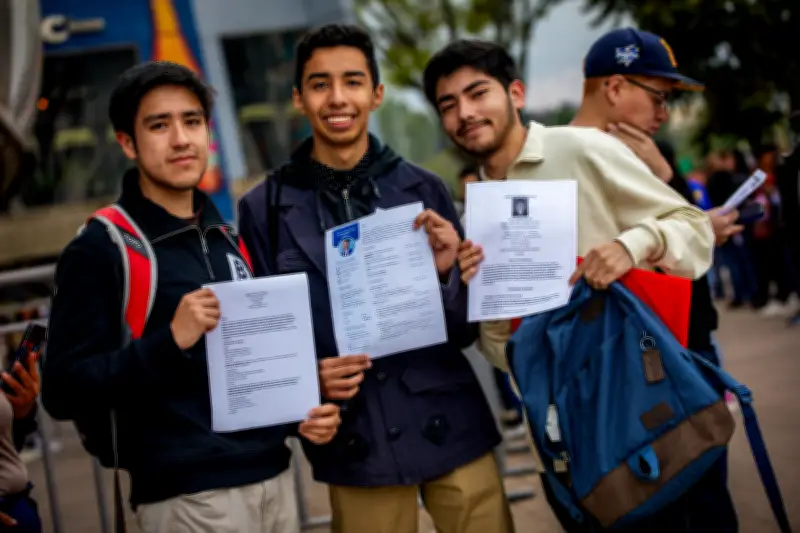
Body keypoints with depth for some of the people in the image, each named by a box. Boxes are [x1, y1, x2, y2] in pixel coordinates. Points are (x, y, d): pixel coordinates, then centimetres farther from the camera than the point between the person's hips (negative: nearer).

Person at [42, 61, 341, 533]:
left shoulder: (231, 240, 13)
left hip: (274, 477, 6)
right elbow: (64, 392, -14)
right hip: (187, 493, -6)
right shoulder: (99, 249, -8)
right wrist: (171, 340, -24)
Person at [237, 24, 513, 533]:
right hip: (356, 442, -1)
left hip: (450, 428, 1)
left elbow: (465, 332, 4)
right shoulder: (265, 208, -2)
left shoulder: (424, 189, 1)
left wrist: (446, 273, -15)